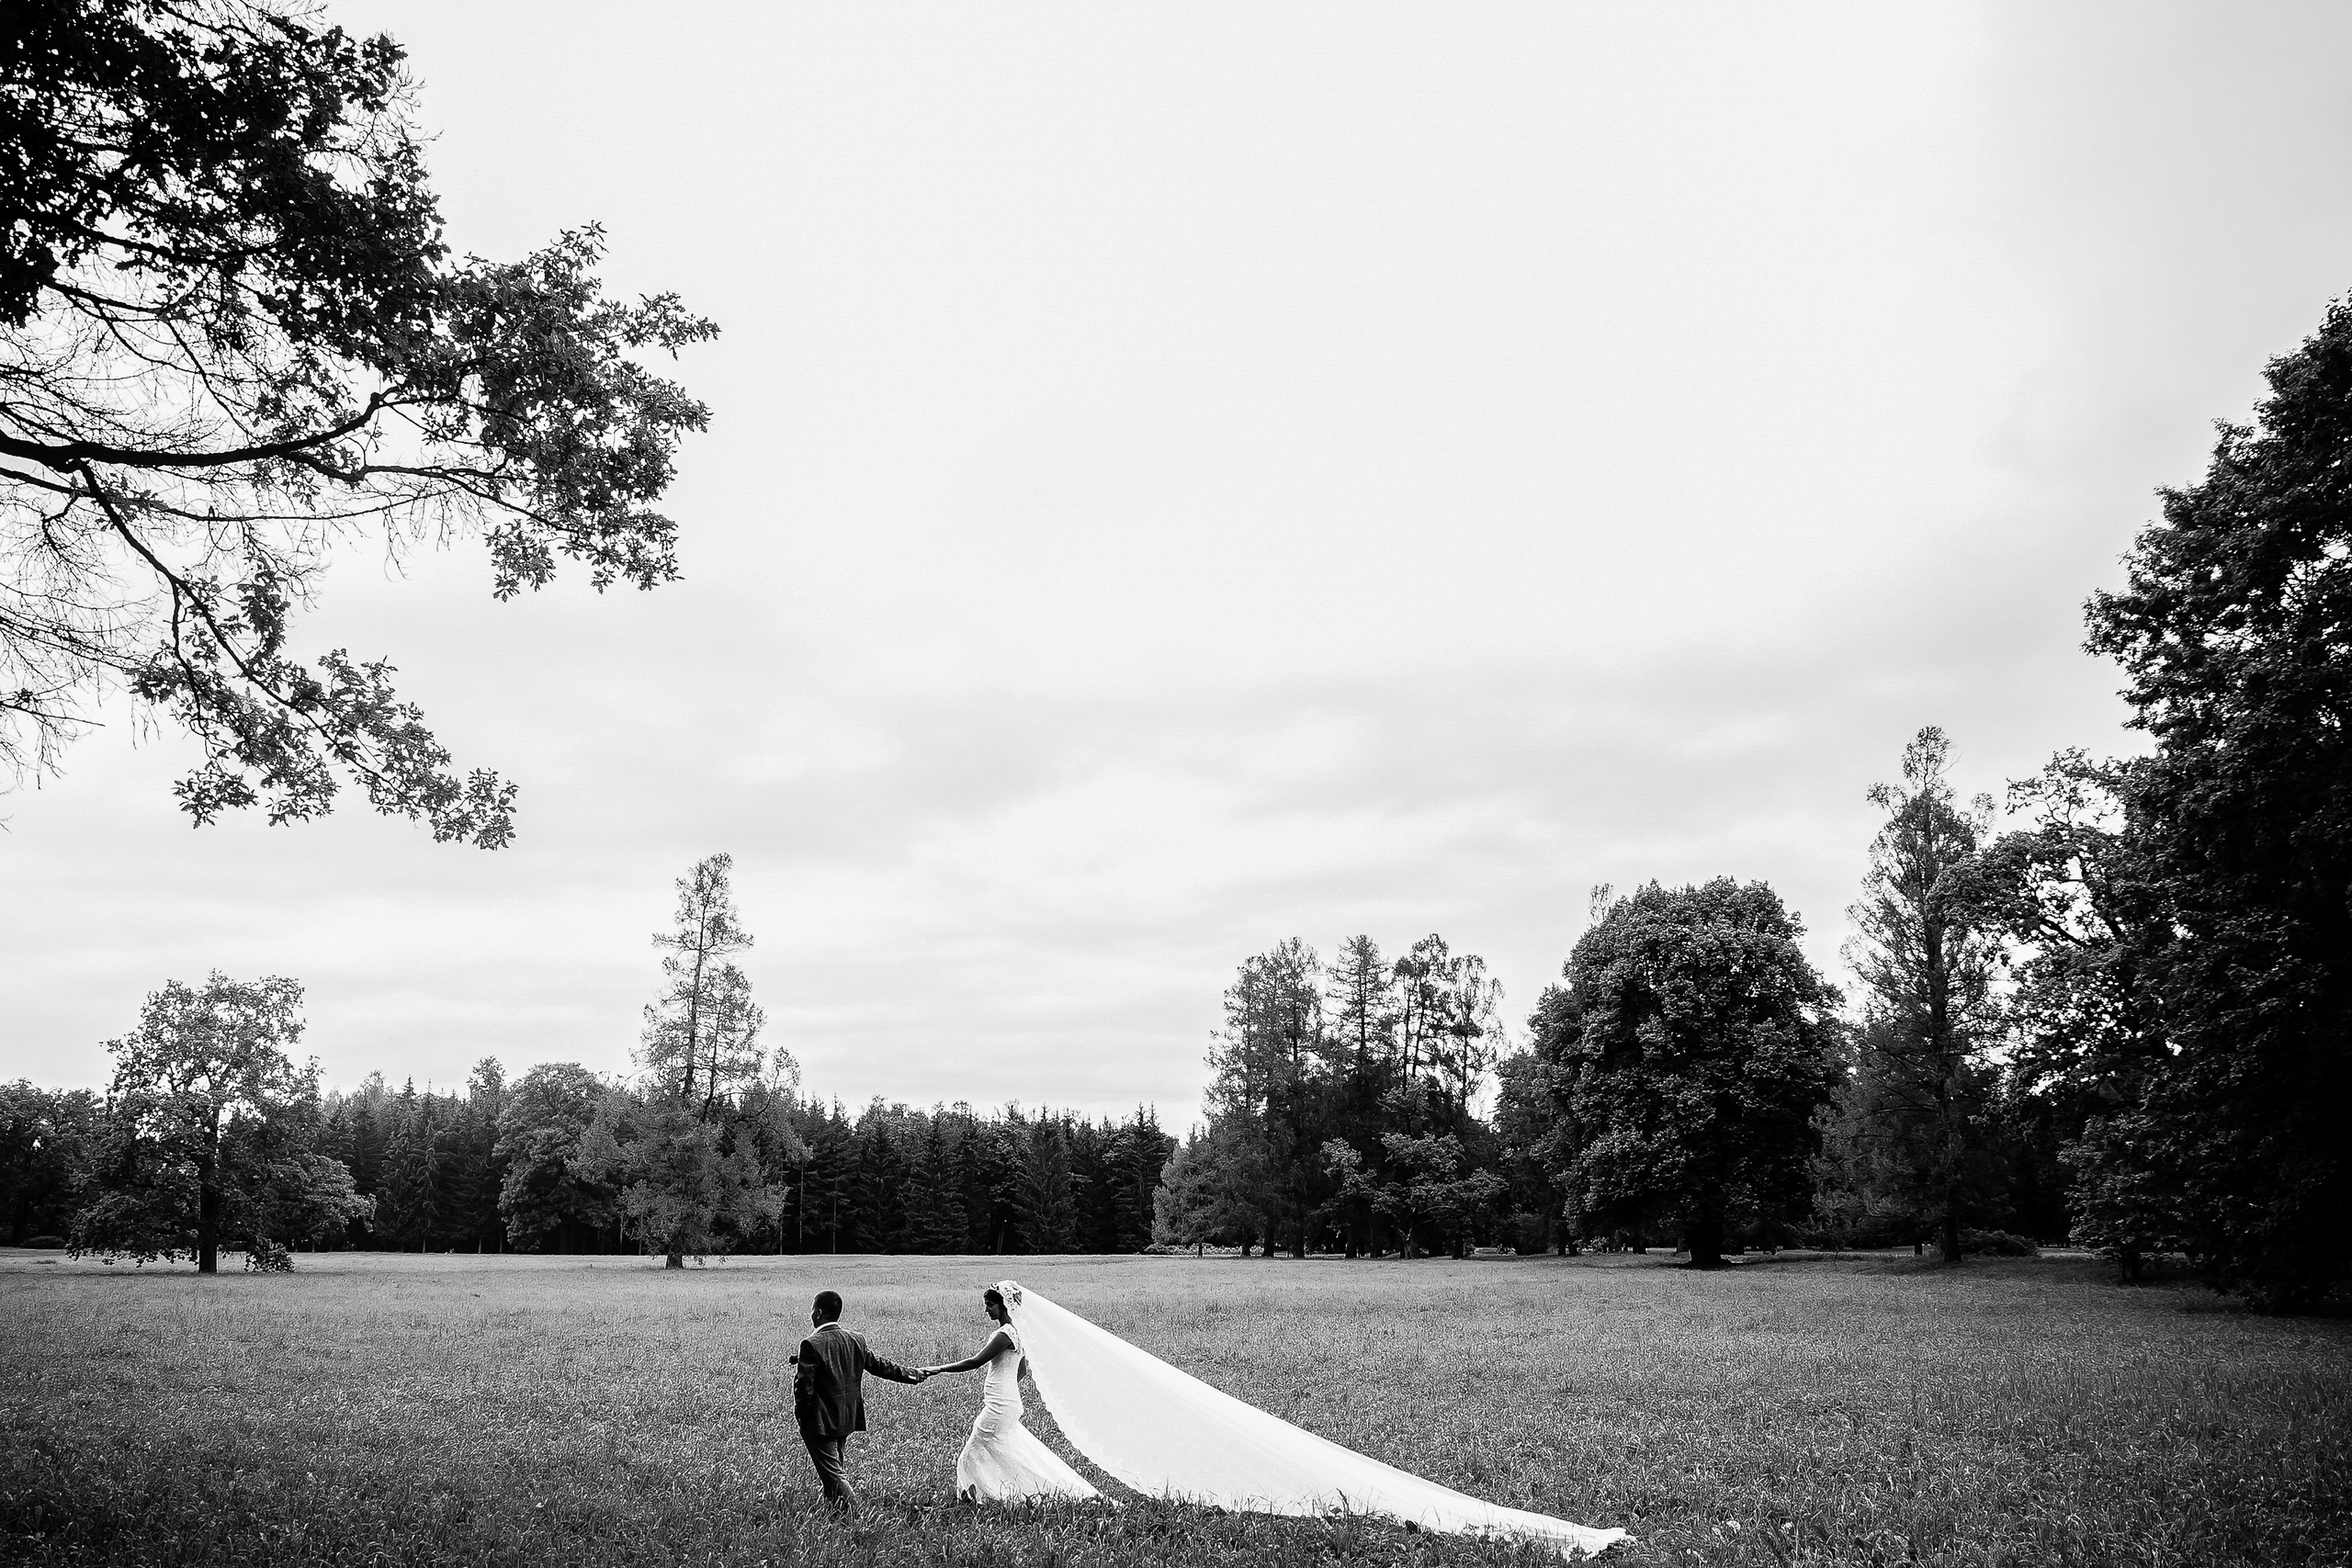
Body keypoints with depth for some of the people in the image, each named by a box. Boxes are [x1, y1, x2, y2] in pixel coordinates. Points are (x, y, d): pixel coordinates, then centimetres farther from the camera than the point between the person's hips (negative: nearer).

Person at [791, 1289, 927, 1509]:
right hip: (847, 1419, 7)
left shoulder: (811, 1344, -17)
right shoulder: (856, 1340, 3)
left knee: (832, 1473, -3)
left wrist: (801, 1415, -1)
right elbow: (879, 1365, 12)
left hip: (820, 1422, -7)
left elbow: (803, 1385, -17)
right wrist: (913, 1375, 25)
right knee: (838, 1469, 19)